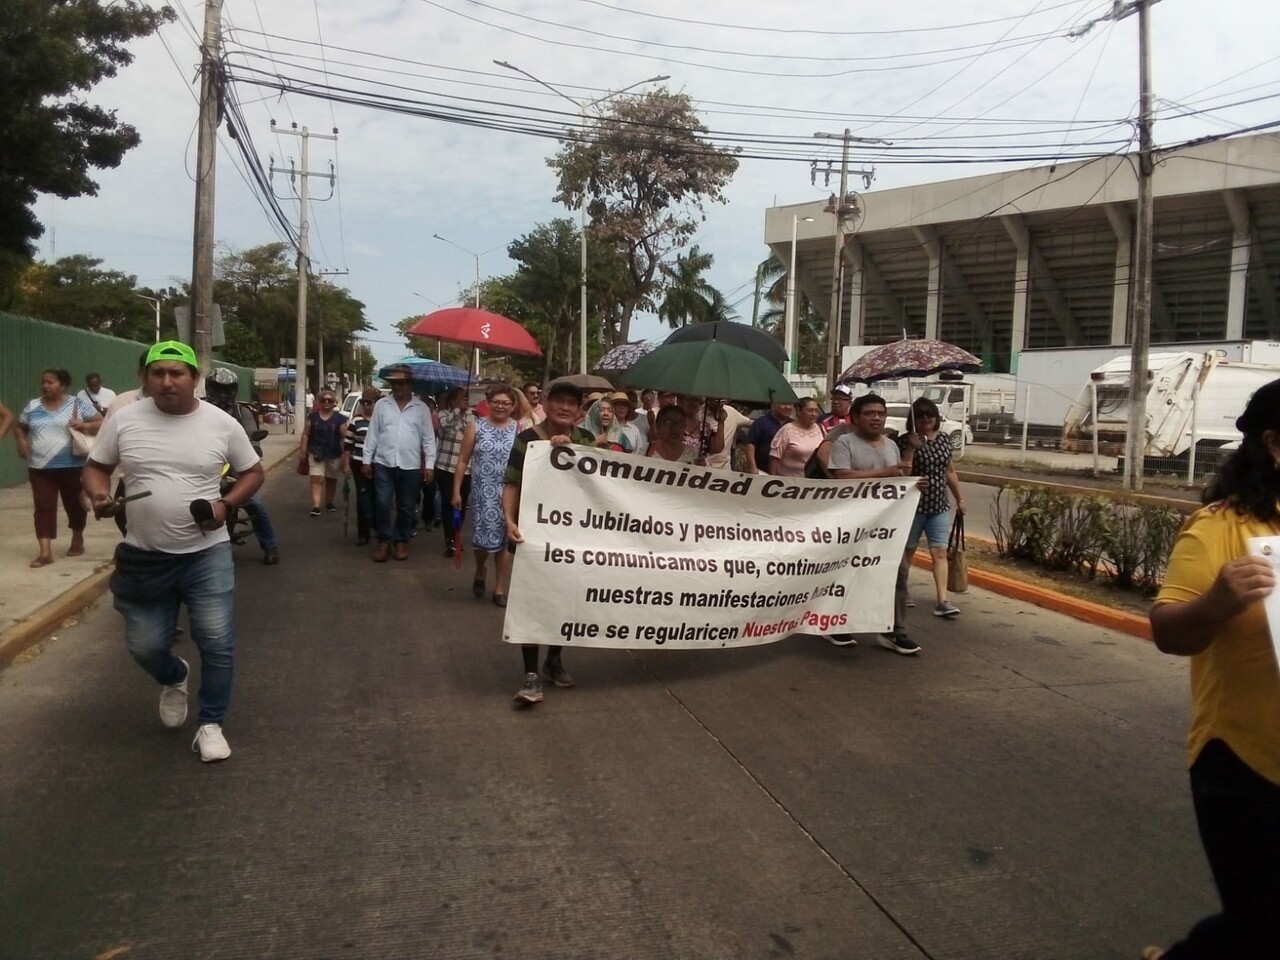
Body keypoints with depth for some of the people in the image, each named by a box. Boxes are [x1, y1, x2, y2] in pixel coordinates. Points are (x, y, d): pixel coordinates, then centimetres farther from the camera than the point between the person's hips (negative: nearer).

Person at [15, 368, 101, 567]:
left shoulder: (78, 404, -2)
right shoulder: (32, 407, 8)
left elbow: (102, 423, -3)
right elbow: (20, 426, 22)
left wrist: (85, 425, -22)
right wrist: (22, 441, 2)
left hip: (72, 466, -2)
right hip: (40, 468, 2)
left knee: (74, 504, 12)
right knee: (43, 507, -4)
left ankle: (77, 540, 36)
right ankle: (45, 552, -6)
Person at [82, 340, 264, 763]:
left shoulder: (222, 424, -5)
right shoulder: (124, 420, -3)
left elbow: (253, 472, 6)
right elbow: (95, 467, 8)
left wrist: (226, 504, -11)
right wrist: (98, 496, -15)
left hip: (207, 554, -1)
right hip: (144, 557, 2)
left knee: (217, 643, -3)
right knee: (144, 647, 10)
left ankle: (210, 724, 16)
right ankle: (175, 678, 45)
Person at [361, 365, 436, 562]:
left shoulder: (422, 408, 1)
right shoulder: (381, 405, 3)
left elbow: (429, 438, 1)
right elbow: (372, 434, 5)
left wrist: (429, 464, -4)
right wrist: (367, 460, 3)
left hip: (411, 466, 0)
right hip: (384, 463, 0)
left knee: (406, 507, 8)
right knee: (382, 504, -2)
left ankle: (402, 541, 22)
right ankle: (384, 541, 13)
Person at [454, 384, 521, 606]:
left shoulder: (519, 429, 1)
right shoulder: (476, 427, 2)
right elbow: (463, 460, 4)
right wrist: (457, 491, 1)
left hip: (509, 494, 0)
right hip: (482, 493, 0)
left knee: (503, 541, 4)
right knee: (482, 538, 1)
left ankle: (500, 589, 16)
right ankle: (480, 572, 34)